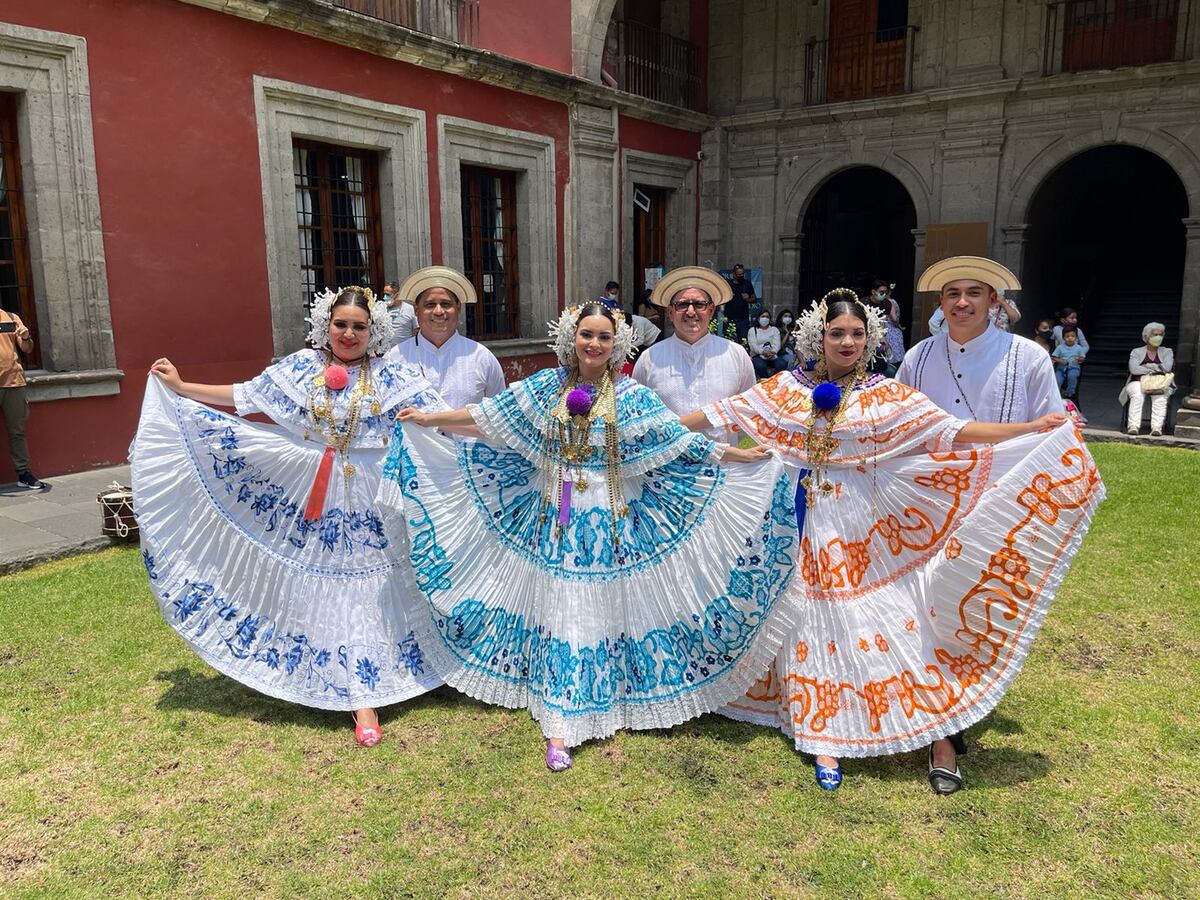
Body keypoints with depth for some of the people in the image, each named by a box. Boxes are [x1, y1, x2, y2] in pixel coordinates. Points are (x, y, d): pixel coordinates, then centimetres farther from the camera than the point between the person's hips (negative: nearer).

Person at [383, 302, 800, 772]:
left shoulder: (631, 396, -4)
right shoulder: (547, 386, 1)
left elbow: (680, 441, -4)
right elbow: (489, 416, 7)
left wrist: (739, 456, -8)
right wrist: (429, 419, 9)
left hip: (609, 521, -1)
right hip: (556, 521, 1)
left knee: (603, 608, 6)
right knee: (560, 611, 3)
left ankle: (599, 703, 26)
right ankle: (560, 726, 9)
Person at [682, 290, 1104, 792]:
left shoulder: (886, 396, -1)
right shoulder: (788, 389, 2)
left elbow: (951, 431, -8)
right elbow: (723, 414, 4)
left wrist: (1031, 428, -16)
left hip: (862, 529, -1)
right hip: (808, 529, 1)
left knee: (876, 614, 0)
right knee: (816, 622, 5)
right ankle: (823, 740, 15)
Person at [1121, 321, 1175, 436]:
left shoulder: (1167, 352, 19)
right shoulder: (1136, 352, 15)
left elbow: (1167, 368, -1)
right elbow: (1133, 369, -4)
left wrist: (1146, 366, 0)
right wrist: (1156, 369, -2)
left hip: (1161, 385, 1)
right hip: (1138, 383, -1)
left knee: (1160, 398, -34)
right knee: (1137, 396, -35)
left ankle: (1157, 427, -45)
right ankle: (1133, 426, -46)